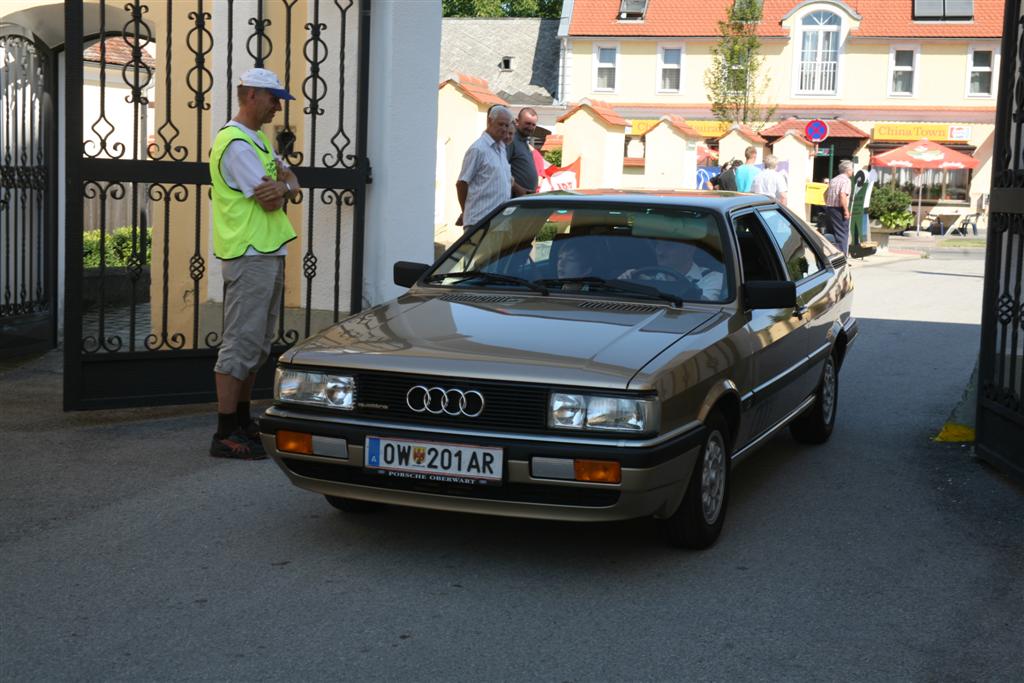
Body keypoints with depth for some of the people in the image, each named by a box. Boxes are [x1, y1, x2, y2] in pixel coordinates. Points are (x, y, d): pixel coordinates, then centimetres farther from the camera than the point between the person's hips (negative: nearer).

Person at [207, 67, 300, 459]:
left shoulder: (257, 141, 19)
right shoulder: (237, 144, -15)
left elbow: (292, 185, 12)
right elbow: (271, 202, -19)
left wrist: (282, 184, -10)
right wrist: (281, 182, 2)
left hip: (269, 254, 11)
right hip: (249, 255, -11)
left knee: (258, 344, 16)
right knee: (241, 343, -9)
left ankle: (242, 421, 25)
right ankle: (226, 436, -7)